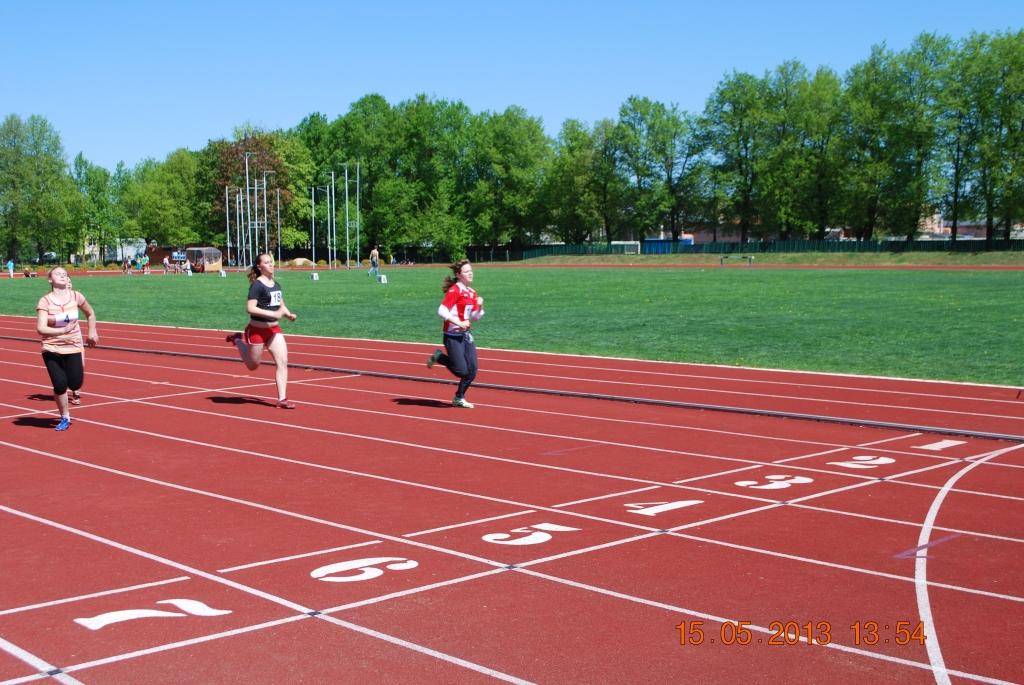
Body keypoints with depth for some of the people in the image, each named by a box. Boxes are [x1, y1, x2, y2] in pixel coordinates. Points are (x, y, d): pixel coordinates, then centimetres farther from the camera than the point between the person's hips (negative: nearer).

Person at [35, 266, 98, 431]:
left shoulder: (76, 297, -4)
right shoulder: (45, 301, -12)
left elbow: (90, 313, 16)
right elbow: (40, 329, -20)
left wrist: (92, 333, 15)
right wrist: (63, 330, -28)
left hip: (74, 348, 2)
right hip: (52, 350, -2)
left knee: (75, 383, -3)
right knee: (60, 385, -9)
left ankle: (74, 391, 37)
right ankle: (65, 418, 13)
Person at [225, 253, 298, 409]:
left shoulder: (276, 285, 7)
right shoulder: (257, 285, -15)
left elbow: (281, 305, 18)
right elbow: (250, 308, -24)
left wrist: (289, 314, -3)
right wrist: (273, 314, -29)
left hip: (274, 330, 6)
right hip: (258, 330, -6)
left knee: (283, 362, -8)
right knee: (253, 366, 12)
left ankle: (282, 399, -4)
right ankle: (238, 340, 37)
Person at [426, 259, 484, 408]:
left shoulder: (472, 292, 11)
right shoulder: (454, 290, -13)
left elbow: (475, 317, 15)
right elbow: (442, 311, -21)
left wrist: (480, 306, -4)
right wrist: (459, 323, -25)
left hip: (466, 335, 8)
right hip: (453, 336, -8)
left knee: (472, 369, 1)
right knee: (462, 371, -9)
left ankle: (459, 398, 18)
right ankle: (439, 357, 16)